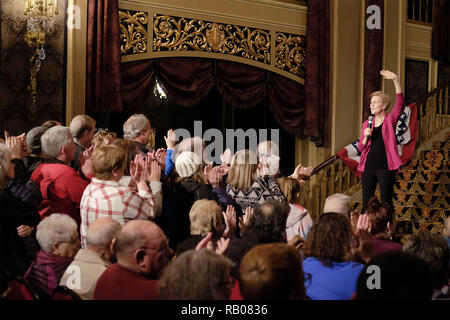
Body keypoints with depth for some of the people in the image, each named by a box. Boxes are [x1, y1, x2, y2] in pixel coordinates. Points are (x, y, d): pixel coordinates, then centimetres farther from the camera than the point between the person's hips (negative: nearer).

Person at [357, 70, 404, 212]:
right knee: (366, 204, 6)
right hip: (368, 166, 4)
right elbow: (360, 148, 13)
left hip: (385, 167, -4)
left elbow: (400, 103, -16)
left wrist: (396, 80, -28)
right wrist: (366, 137, -8)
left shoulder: (390, 119, 2)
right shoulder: (367, 124, 14)